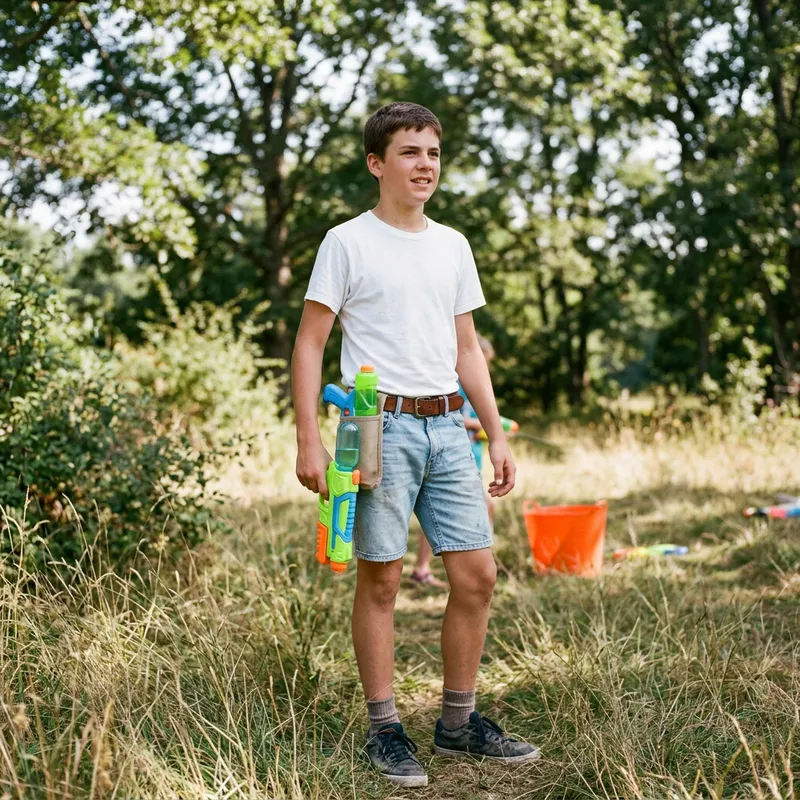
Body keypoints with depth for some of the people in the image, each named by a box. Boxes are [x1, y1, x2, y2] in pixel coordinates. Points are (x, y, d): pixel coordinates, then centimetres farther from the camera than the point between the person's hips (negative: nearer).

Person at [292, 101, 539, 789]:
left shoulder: (452, 246, 16)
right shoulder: (347, 242, -1)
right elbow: (310, 345, -3)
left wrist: (497, 436, 14)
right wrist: (310, 441, -11)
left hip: (446, 427, 6)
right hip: (380, 424, -5)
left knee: (476, 573, 4)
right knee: (381, 579, -1)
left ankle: (459, 722, 18)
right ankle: (385, 730, 10)